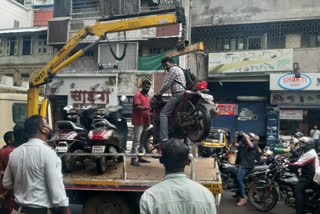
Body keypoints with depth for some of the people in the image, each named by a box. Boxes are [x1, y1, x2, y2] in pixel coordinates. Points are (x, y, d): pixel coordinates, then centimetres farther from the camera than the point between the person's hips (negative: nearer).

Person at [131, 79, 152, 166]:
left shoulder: (148, 97, 20)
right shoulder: (138, 95, -3)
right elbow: (137, 107, -17)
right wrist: (147, 108, -32)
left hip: (146, 122, 8)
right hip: (139, 121, -8)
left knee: (143, 140, 13)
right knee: (136, 141, -9)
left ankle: (141, 157, 21)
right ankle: (133, 159, -8)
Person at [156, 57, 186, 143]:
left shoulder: (173, 69, -4)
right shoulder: (179, 69, 27)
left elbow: (167, 84, -9)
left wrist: (160, 93, 4)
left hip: (177, 94, -11)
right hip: (183, 93, 11)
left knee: (163, 114, -15)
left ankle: (164, 138, -26)